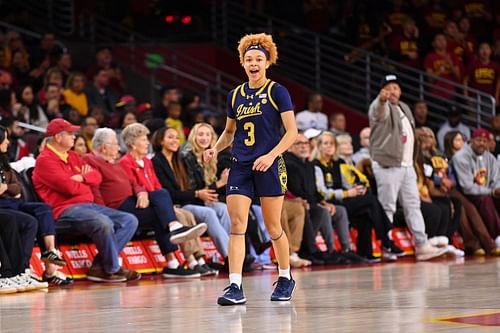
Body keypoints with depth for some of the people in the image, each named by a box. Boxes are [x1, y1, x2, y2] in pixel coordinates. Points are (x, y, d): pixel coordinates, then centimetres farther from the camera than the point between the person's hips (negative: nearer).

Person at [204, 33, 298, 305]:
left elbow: (291, 131, -7)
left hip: (269, 167, -4)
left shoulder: (277, 92, -2)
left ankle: (285, 278, 27)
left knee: (273, 228, 4)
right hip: (240, 167, 4)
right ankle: (235, 288, -13)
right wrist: (216, 148, 4)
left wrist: (271, 155, -20)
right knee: (237, 225, -9)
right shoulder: (235, 95, 11)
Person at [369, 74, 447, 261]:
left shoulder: (404, 108, 21)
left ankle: (422, 245, 7)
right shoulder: (381, 108, -4)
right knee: (387, 208, -8)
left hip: (407, 166, 8)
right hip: (388, 166, -8)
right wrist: (382, 99, -53)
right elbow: (379, 109, -30)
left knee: (413, 206, 6)